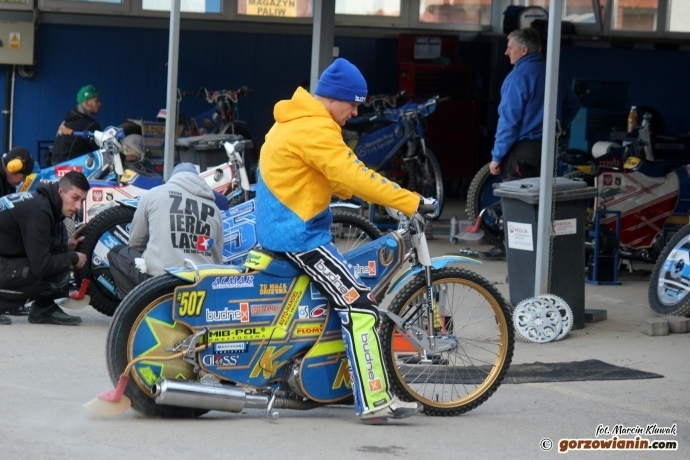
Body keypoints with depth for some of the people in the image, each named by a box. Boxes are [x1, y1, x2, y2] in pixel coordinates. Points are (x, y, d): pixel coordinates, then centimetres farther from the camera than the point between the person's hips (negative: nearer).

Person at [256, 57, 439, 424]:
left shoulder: (296, 119, 14)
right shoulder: (315, 129, -19)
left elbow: (335, 177, 20)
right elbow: (354, 176, -25)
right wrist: (414, 203, -24)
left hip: (277, 227, 11)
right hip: (299, 234, -11)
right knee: (359, 304, -17)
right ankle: (375, 402, -23)